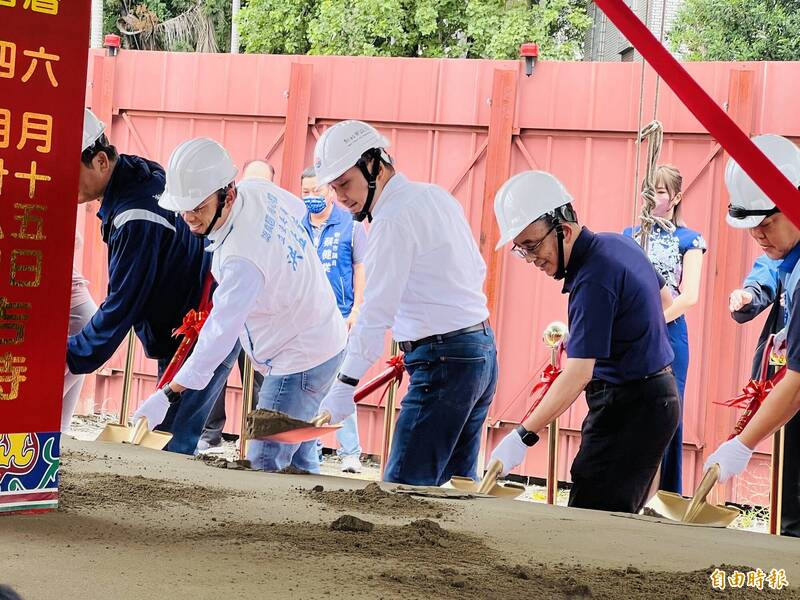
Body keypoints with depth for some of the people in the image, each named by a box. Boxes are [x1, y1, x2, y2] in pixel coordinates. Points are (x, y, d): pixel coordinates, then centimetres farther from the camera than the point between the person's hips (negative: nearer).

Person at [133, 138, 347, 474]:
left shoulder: (242, 258, -33)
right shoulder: (260, 190, -7)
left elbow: (220, 332, -33)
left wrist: (168, 395, -32)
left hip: (298, 363, -10)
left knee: (263, 465, -9)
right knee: (299, 461, 18)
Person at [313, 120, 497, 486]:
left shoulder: (393, 219, -14)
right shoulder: (436, 197, 14)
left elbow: (376, 311, -20)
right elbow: (477, 270, 20)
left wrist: (345, 386, -21)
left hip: (444, 363, -10)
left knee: (403, 488, -12)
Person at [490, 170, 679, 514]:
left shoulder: (593, 280, -22)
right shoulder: (618, 243, 8)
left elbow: (578, 373, -28)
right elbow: (665, 298, 26)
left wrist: (523, 437, -29)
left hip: (626, 410, -10)